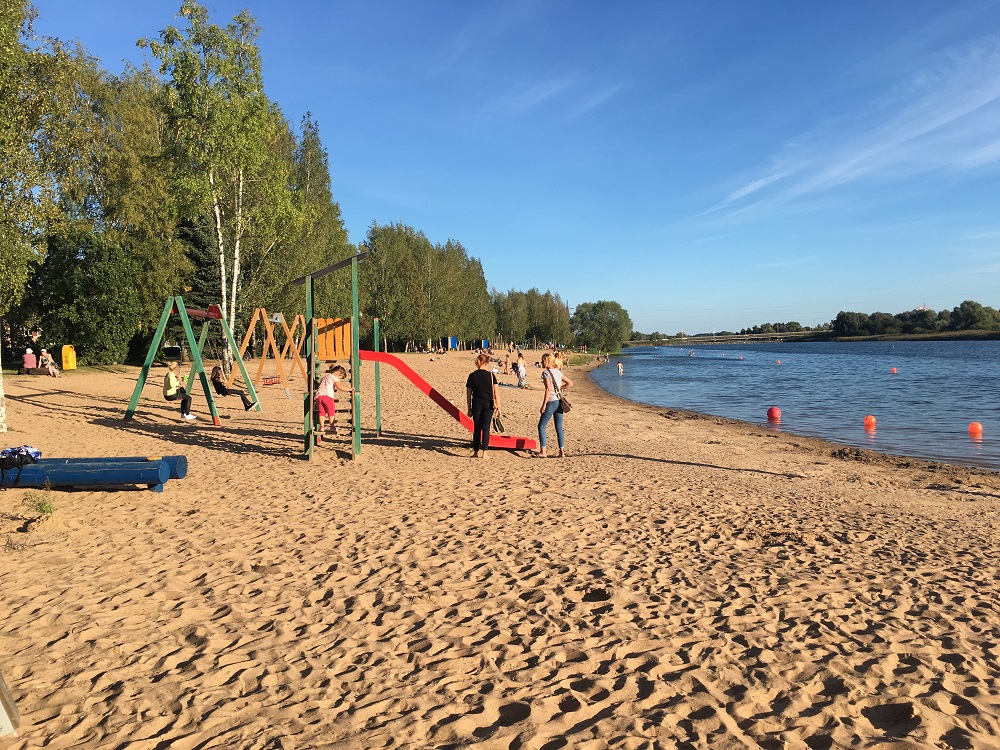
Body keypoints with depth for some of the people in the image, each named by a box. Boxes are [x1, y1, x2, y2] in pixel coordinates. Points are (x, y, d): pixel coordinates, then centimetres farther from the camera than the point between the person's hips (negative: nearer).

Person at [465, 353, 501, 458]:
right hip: (488, 404, -2)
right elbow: (496, 393, -7)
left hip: (476, 404, 2)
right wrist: (498, 407, -2)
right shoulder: (490, 375, -4)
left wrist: (469, 409, 10)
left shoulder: (472, 376, 1)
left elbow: (468, 394, 3)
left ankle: (476, 451, 19)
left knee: (476, 428, 12)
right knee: (486, 428, 3)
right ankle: (484, 453, 2)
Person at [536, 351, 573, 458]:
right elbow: (570, 383, 17)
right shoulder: (558, 371, 12)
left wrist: (543, 405, -17)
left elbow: (548, 390, -19)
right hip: (559, 401, 7)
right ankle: (562, 451, 10)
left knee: (541, 426, 2)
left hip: (551, 402, -7)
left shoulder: (545, 372, -11)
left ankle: (543, 452, 0)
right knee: (559, 428, 11)